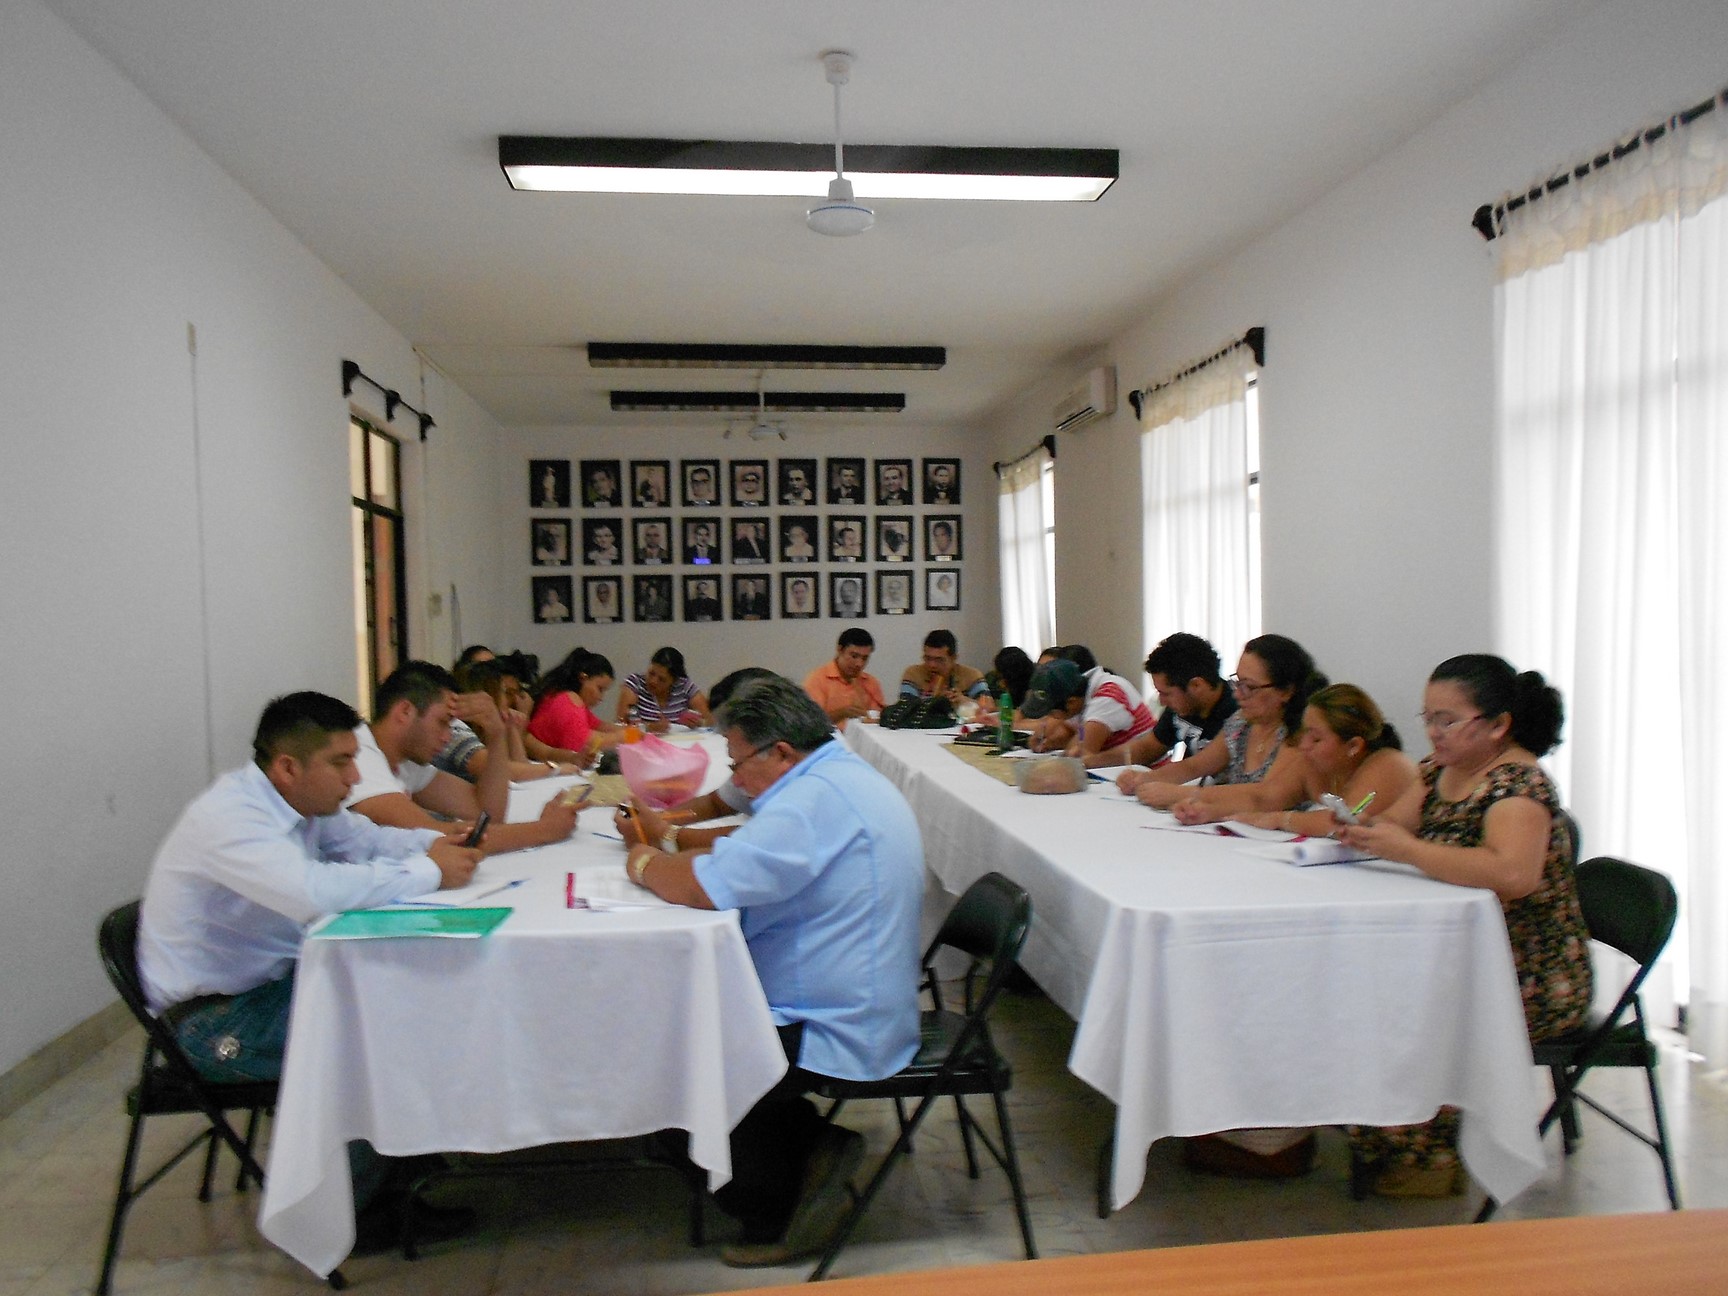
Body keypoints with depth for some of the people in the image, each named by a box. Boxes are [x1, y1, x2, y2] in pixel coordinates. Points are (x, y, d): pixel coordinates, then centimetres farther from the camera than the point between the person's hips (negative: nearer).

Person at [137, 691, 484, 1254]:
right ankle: (348, 1211, 2)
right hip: (216, 1018, -9)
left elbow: (366, 839, 11)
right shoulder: (228, 817, -28)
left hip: (272, 980, 9)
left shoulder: (297, 800, 0)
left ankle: (388, 1179, 9)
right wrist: (429, 872, -31)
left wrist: (436, 842, -11)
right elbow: (315, 890, -42)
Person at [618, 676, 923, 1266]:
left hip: (836, 1034, -11)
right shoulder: (848, 776, 9)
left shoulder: (814, 798, -25)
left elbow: (697, 887, -27)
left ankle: (778, 1217, 13)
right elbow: (748, 855, 17)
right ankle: (812, 1151, 17)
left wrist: (645, 864, -6)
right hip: (863, 1012, 11)